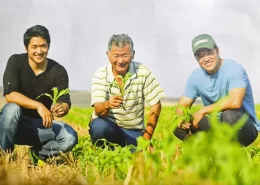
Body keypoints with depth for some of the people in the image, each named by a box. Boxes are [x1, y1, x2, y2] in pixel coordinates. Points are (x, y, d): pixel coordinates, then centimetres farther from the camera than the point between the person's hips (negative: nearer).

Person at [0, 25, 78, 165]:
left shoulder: (58, 71, -9)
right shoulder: (16, 62, -12)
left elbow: (66, 103, -16)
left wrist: (62, 108, -42)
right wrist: (38, 106, -37)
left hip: (41, 123, 2)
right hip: (15, 123, -2)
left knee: (70, 138, -24)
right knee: (12, 109, -36)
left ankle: (36, 154, 2)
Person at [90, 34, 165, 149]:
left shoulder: (143, 73, -9)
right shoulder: (100, 75, -10)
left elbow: (155, 105, -5)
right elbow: (98, 110, -20)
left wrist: (146, 138, -8)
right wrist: (108, 105, -44)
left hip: (133, 131, 2)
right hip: (107, 124, -1)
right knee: (99, 126, -34)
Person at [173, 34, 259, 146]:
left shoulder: (233, 69, -18)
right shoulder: (196, 77, 0)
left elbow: (235, 102, -34)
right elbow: (182, 105, 6)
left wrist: (202, 111, -25)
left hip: (245, 127, -5)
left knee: (229, 115, -38)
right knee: (178, 127, -12)